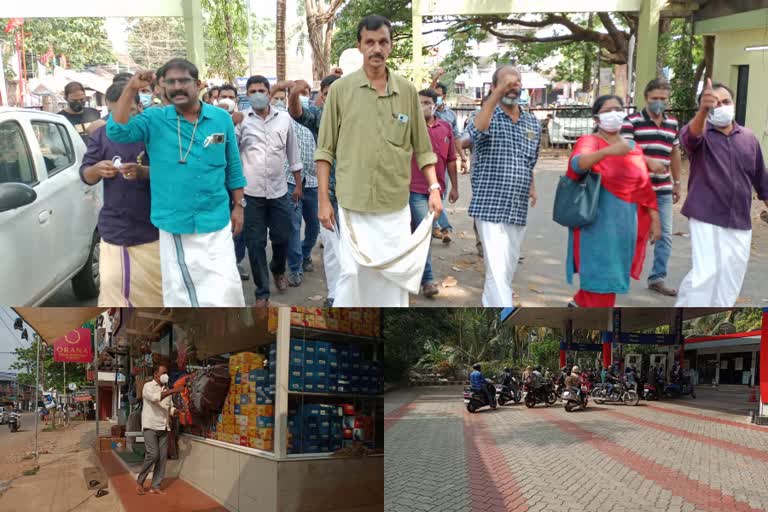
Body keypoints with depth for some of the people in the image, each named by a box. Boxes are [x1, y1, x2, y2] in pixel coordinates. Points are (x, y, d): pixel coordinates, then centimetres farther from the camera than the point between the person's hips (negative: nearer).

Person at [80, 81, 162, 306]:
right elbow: (85, 175, 8)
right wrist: (97, 169, -16)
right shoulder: (100, 135, 6)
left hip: (151, 228, -3)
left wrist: (143, 172, -29)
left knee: (157, 284, 7)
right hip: (113, 228, 3)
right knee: (111, 284, 2)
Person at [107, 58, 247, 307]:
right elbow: (116, 132, -16)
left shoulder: (221, 118, 2)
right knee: (179, 290, 12)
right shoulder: (154, 119, -1)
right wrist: (131, 89, -19)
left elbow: (233, 166, 9)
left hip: (216, 220, 0)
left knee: (225, 288, 1)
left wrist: (238, 206, 8)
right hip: (174, 223, 0)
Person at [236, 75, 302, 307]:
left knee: (282, 238, 11)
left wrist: (298, 184, 12)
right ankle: (262, 293, 14)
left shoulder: (284, 118, 4)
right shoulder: (241, 120, -2)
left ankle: (278, 270, 43)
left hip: (279, 191, 2)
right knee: (255, 244, 3)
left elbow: (293, 153, 11)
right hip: (251, 192, -2)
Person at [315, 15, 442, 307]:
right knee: (353, 273, 0)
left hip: (396, 205, 2)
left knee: (395, 273, 8)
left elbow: (422, 147, 10)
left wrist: (434, 188, -1)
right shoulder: (341, 89, 0)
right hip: (353, 204, -2)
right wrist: (323, 199, -2)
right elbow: (325, 149, 2)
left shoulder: (407, 91, 5)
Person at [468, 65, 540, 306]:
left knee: (508, 267, 14)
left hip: (519, 209, 6)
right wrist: (499, 94, -36)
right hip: (490, 206, -6)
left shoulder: (533, 123, 12)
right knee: (497, 269, -12)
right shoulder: (488, 116, -4)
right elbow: (476, 131, -30)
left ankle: (490, 303, 32)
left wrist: (531, 186, 10)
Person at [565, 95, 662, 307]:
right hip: (596, 219, -6)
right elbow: (577, 164, -28)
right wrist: (608, 151, -42)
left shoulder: (633, 147, 12)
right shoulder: (588, 142, -5)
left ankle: (581, 302, 33)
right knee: (601, 270, -2)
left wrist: (654, 219, 9)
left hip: (625, 221, 6)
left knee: (615, 269, 13)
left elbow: (644, 187, 14)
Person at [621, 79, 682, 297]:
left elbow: (675, 154, 20)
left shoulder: (672, 123, 12)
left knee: (665, 235, 5)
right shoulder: (632, 121, -5)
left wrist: (677, 183, 21)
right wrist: (649, 161, -28)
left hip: (663, 190, 5)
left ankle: (657, 278, 14)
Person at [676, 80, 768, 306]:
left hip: (740, 221, 5)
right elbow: (690, 135, -33)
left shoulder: (749, 137, 7)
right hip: (706, 216, -5)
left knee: (731, 277, 10)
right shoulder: (700, 134, -6)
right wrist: (703, 110, -53)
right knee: (705, 272, -12)